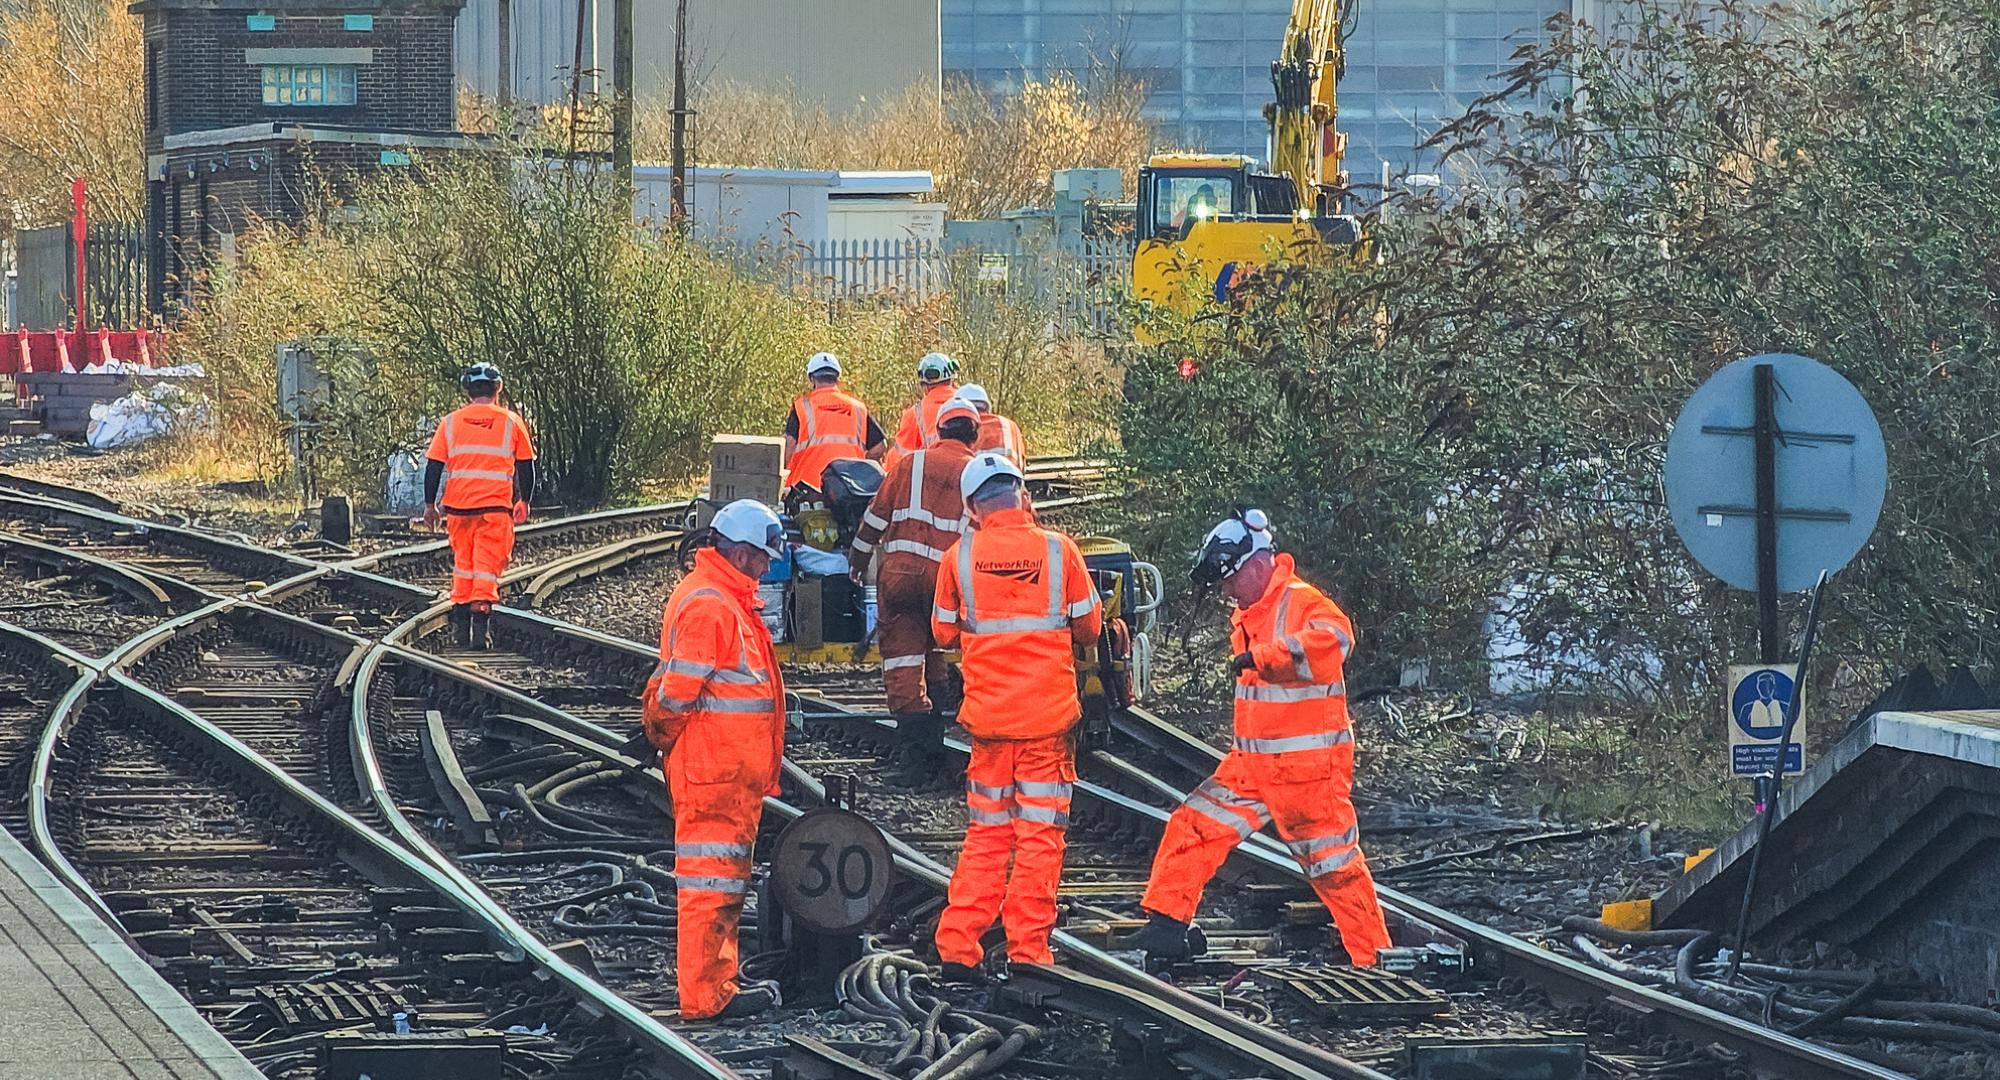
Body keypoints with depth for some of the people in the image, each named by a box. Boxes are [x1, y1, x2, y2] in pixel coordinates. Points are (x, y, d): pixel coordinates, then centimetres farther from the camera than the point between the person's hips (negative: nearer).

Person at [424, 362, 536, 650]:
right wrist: (523, 502, 21)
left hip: (458, 505, 2)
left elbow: (434, 465, 4)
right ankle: (481, 628, -12)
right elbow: (526, 465, 8)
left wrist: (430, 504, 12)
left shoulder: (451, 422, 5)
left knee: (463, 562, 16)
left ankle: (460, 626, 18)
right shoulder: (511, 422, 3)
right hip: (496, 507, -2)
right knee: (487, 565, -1)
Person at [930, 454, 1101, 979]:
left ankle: (958, 949, 8)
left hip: (988, 714, 2)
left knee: (986, 834, 12)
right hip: (1049, 716, -2)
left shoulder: (960, 557, -3)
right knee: (1039, 836, 4)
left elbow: (945, 633, 8)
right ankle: (1028, 951, 1)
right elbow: (1088, 627, 1)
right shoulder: (1058, 550, -6)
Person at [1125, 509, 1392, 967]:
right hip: (1251, 764, 8)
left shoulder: (1303, 603, -17)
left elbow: (1334, 638, -40)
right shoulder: (1247, 616, 13)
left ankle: (1374, 958, 9)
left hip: (1309, 768, -8)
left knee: (1334, 866, -1)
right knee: (1193, 828, 1)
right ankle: (1166, 922, 8)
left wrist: (1263, 655, -44)